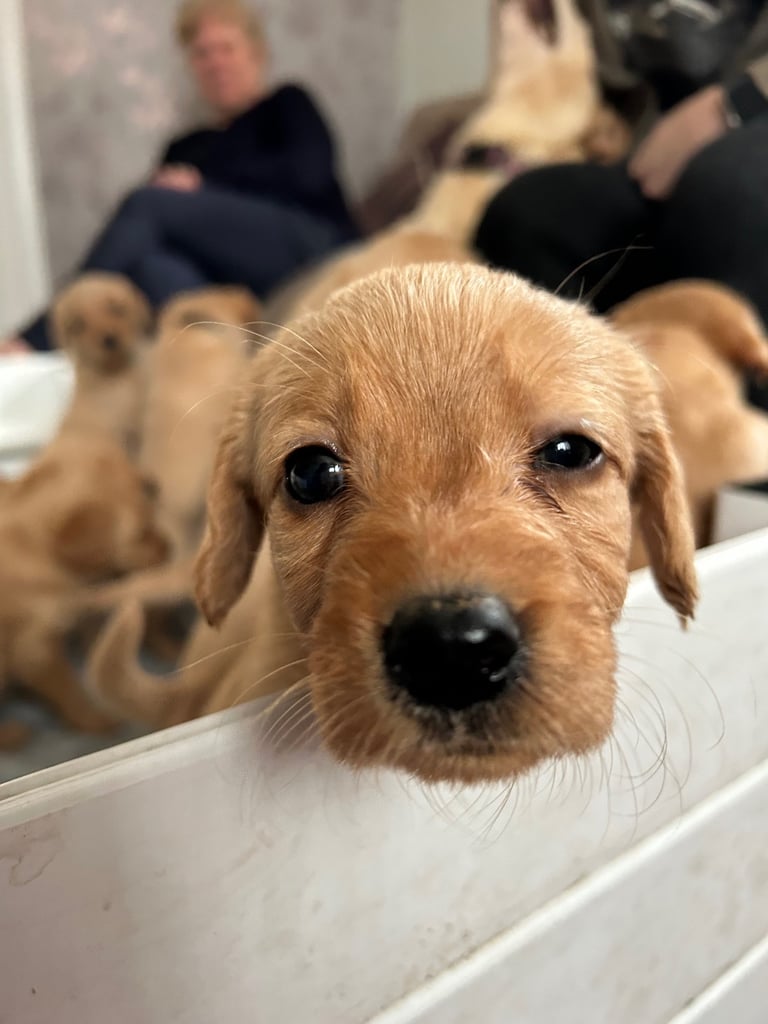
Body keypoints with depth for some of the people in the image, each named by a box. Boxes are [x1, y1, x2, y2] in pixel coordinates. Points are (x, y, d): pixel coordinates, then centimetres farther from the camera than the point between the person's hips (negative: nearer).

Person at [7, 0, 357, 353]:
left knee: (148, 204, -21)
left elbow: (308, 174, -1)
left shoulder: (287, 105, 21)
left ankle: (39, 343, -27)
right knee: (149, 260, -28)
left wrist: (203, 183, -2)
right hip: (233, 284, 4)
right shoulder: (185, 147, 31)